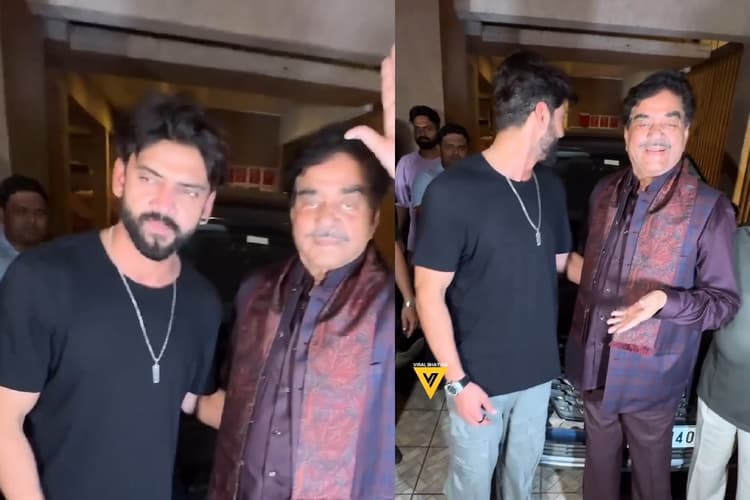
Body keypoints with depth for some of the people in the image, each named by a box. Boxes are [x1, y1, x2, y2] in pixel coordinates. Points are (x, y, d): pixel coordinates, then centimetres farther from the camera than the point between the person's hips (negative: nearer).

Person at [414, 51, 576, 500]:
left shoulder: (551, 187, 0)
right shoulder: (452, 192, -22)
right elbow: (429, 295, -19)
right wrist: (458, 381, -18)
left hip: (539, 368, 6)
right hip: (480, 376, -5)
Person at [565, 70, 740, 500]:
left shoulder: (710, 210, -15)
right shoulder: (605, 193, 1)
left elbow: (726, 301, -11)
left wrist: (665, 300, -30)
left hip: (651, 375, -4)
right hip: (595, 364, 5)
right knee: (599, 460, 24)